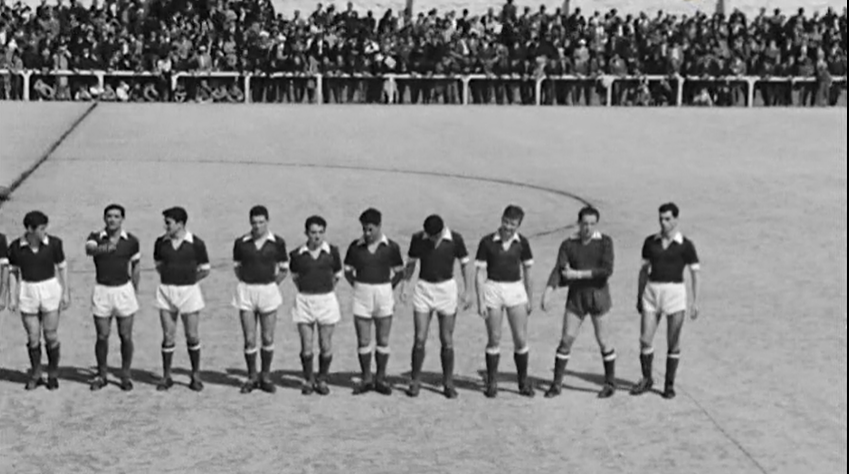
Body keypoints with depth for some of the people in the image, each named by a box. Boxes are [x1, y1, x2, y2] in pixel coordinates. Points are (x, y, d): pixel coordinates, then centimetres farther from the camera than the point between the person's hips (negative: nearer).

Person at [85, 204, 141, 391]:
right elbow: (89, 249, -28)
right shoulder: (96, 237, -4)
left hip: (124, 290, 0)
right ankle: (101, 375, 20)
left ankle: (126, 375, 16)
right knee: (102, 336, 4)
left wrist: (135, 291, 8)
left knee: (125, 336, 3)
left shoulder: (131, 241, -1)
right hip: (102, 291, 0)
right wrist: (103, 248, -49)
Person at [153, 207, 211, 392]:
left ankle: (196, 375, 17)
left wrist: (187, 280, 0)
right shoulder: (161, 243, 2)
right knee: (168, 337, 4)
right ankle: (166, 376, 13)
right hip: (166, 291, 2)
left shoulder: (196, 243, -7)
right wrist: (170, 278, 6)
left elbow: (205, 270, 1)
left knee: (192, 336, 4)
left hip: (189, 291, -2)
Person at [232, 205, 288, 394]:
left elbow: (284, 270, 8)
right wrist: (248, 284, 3)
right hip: (246, 291, 0)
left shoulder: (277, 243, -2)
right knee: (249, 339, 0)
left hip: (268, 291, 0)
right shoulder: (241, 243, 0)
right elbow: (237, 267, 13)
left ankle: (266, 377, 17)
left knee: (268, 339, 3)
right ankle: (251, 378, 13)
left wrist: (271, 285, 2)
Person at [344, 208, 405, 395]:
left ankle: (381, 379, 16)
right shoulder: (355, 246, 0)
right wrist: (358, 287, 0)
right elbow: (348, 271, 10)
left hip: (384, 295, 0)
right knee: (363, 341, 3)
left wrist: (389, 289, 1)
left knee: (383, 341, 5)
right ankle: (366, 379, 14)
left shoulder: (391, 247, -2)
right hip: (362, 296, 1)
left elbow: (399, 272, 8)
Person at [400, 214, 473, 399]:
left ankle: (448, 383, 12)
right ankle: (415, 381, 8)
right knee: (420, 339, -4)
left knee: (447, 340, 1)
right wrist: (404, 286, 0)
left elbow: (465, 265, 0)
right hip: (423, 289, 1)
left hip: (447, 289, -1)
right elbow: (411, 264, 9)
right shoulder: (418, 239, -4)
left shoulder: (455, 239, -8)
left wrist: (468, 291, -7)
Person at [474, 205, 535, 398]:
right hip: (493, 289, -2)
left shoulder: (522, 243, 1)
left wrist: (529, 299, 10)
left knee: (521, 339, 0)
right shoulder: (487, 242, -6)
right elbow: (480, 273, -4)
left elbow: (527, 272, 10)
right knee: (494, 339, 2)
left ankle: (523, 381, 15)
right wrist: (480, 301, -9)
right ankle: (491, 382, 14)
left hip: (516, 290, 2)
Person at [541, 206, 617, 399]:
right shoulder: (568, 244, -1)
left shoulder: (605, 242, -6)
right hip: (575, 297, 2)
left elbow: (607, 270, -17)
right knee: (566, 339, -1)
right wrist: (548, 291, -26)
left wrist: (579, 274, -19)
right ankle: (557, 384, 8)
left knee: (602, 341, 4)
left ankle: (610, 383, 20)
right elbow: (559, 270, -11)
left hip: (598, 296, -2)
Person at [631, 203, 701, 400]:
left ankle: (669, 384, 14)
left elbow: (695, 273, -2)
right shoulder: (650, 242, 6)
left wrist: (696, 301, -9)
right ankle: (647, 379, 18)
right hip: (652, 292, 3)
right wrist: (639, 296, 11)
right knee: (645, 340, -1)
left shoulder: (685, 245, -3)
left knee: (673, 344, 1)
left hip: (675, 293, -3)